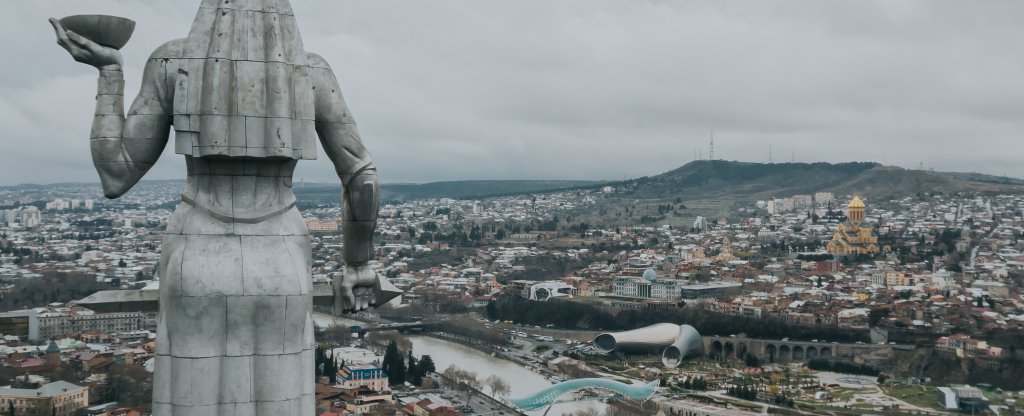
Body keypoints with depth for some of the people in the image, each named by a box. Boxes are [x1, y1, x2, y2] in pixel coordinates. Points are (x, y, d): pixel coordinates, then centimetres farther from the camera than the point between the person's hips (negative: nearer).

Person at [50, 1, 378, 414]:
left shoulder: (172, 62, -4)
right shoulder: (312, 72, -2)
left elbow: (114, 178, -2)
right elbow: (362, 179, -3)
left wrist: (108, 71, 8)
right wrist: (358, 266, 12)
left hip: (198, 275, 0)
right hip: (277, 274, 1)